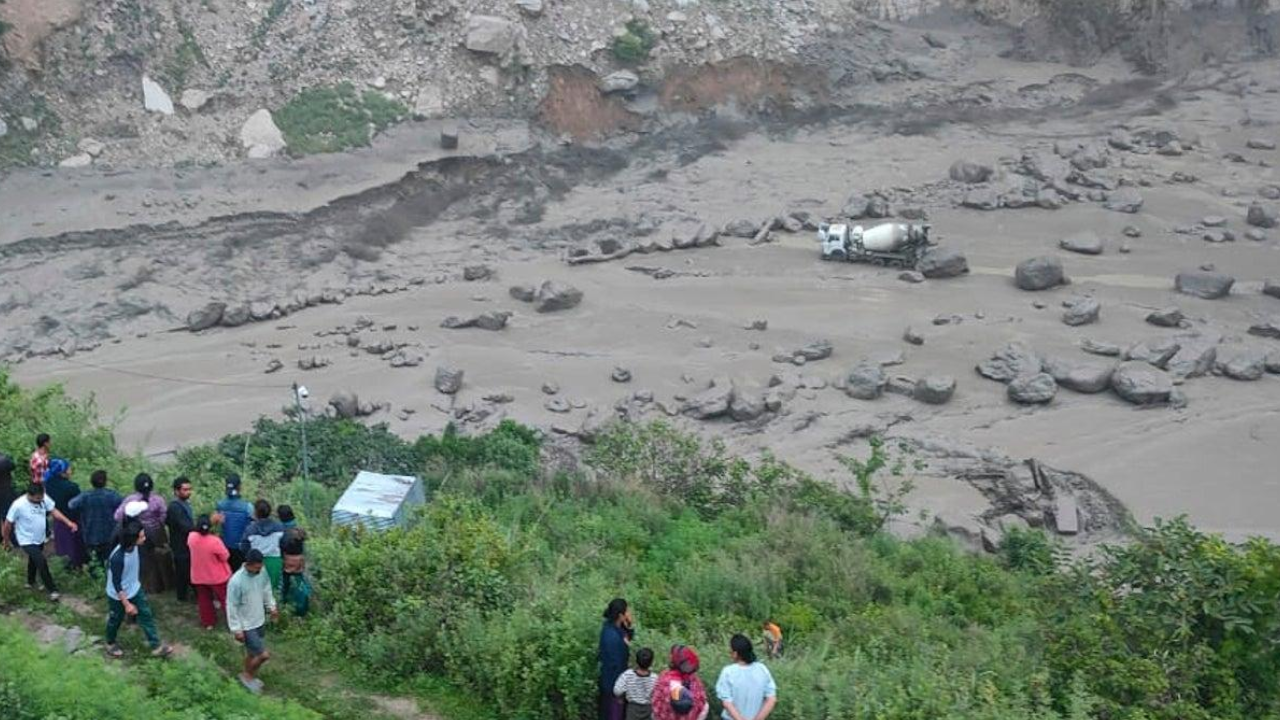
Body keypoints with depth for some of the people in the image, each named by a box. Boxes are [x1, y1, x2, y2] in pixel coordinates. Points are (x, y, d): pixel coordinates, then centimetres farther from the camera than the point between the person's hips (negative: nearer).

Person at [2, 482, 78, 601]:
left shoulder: (44, 499, -16)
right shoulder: (18, 505, -29)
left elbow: (54, 511, -6)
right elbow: (7, 524, -17)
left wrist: (68, 522, -19)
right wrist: (7, 541, -4)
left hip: (40, 539, 6)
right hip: (27, 541, -6)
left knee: (34, 560, 27)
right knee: (42, 562, -16)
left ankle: (31, 582, 52)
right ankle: (52, 590, -4)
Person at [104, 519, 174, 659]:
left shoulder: (134, 547, -16)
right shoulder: (117, 558, -38)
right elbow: (116, 584, -28)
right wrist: (127, 604, -22)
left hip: (135, 589, 6)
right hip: (118, 595, -6)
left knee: (147, 615, 8)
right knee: (115, 620, 18)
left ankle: (156, 646, 17)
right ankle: (110, 644, 44)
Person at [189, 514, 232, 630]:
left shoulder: (191, 537, -18)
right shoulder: (215, 541, -31)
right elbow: (225, 557, -18)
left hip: (199, 577, 4)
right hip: (218, 577, -4)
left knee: (204, 600, 22)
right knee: (226, 599, 14)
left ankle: (208, 622, 33)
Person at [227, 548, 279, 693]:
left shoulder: (262, 572, -10)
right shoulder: (236, 582, -30)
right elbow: (232, 607, -21)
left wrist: (271, 607, 14)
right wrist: (237, 629, -17)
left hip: (260, 621, 7)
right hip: (246, 626, -7)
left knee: (252, 652, 22)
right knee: (263, 655, -3)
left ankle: (249, 676, 44)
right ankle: (247, 675, 23)